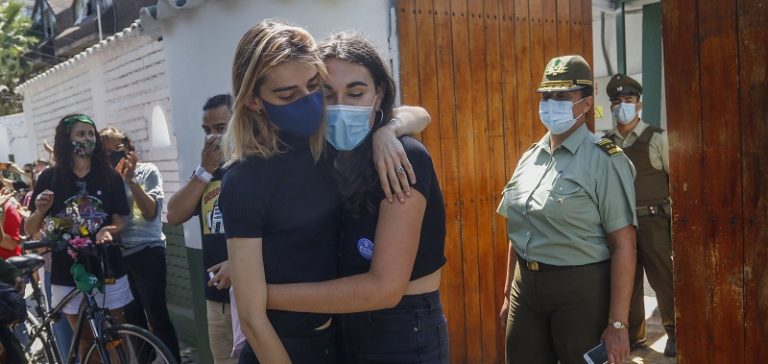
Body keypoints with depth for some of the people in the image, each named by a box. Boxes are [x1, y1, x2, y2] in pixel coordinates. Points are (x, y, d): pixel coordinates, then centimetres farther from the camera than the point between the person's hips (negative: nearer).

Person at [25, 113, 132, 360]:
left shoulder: (110, 177, -1)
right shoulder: (50, 178, -2)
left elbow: (119, 221, 3)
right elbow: (29, 229, 2)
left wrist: (108, 230, -20)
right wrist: (40, 211, -19)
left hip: (107, 269, 0)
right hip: (68, 273, 0)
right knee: (85, 339, 10)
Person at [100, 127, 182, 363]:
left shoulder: (147, 171, -3)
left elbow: (151, 212, -15)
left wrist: (130, 180, -20)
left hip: (147, 252, -5)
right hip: (119, 255, 5)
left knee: (157, 315, -8)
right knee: (133, 317, 15)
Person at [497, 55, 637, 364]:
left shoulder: (604, 161, -10)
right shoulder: (530, 157, 8)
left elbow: (623, 246, -14)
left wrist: (617, 324, -18)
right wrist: (509, 293, 15)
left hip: (581, 287, -5)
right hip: (525, 285, 6)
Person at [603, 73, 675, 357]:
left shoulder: (657, 138, -2)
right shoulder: (606, 143, 7)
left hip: (653, 222, -3)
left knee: (663, 280, 5)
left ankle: (675, 335, 21)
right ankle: (633, 335, 25)